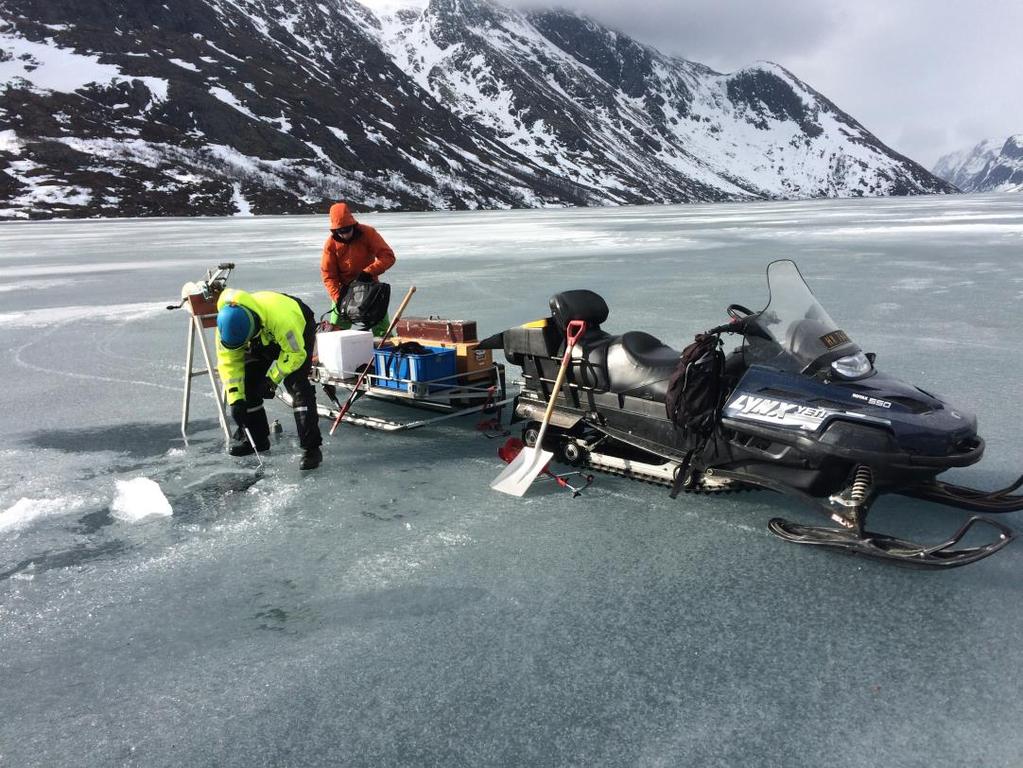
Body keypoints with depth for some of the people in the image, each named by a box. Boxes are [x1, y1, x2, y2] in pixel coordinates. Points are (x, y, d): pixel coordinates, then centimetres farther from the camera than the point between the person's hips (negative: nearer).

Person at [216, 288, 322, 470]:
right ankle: (255, 437, 21)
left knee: (296, 384, -21)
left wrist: (273, 378, -28)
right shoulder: (226, 323, -27)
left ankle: (311, 448, -19)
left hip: (298, 329, -6)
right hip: (263, 339, 6)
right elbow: (228, 361, -18)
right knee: (248, 382, 0)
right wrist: (235, 398, -22)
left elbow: (295, 353, -29)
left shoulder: (281, 318, -45)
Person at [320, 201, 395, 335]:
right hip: (345, 290, 1)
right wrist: (338, 297, -22)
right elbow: (328, 275, -9)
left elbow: (388, 256, -18)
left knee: (382, 329, 3)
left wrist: (368, 272, -30)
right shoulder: (331, 244, -11)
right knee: (336, 330, 1)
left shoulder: (368, 233, -14)